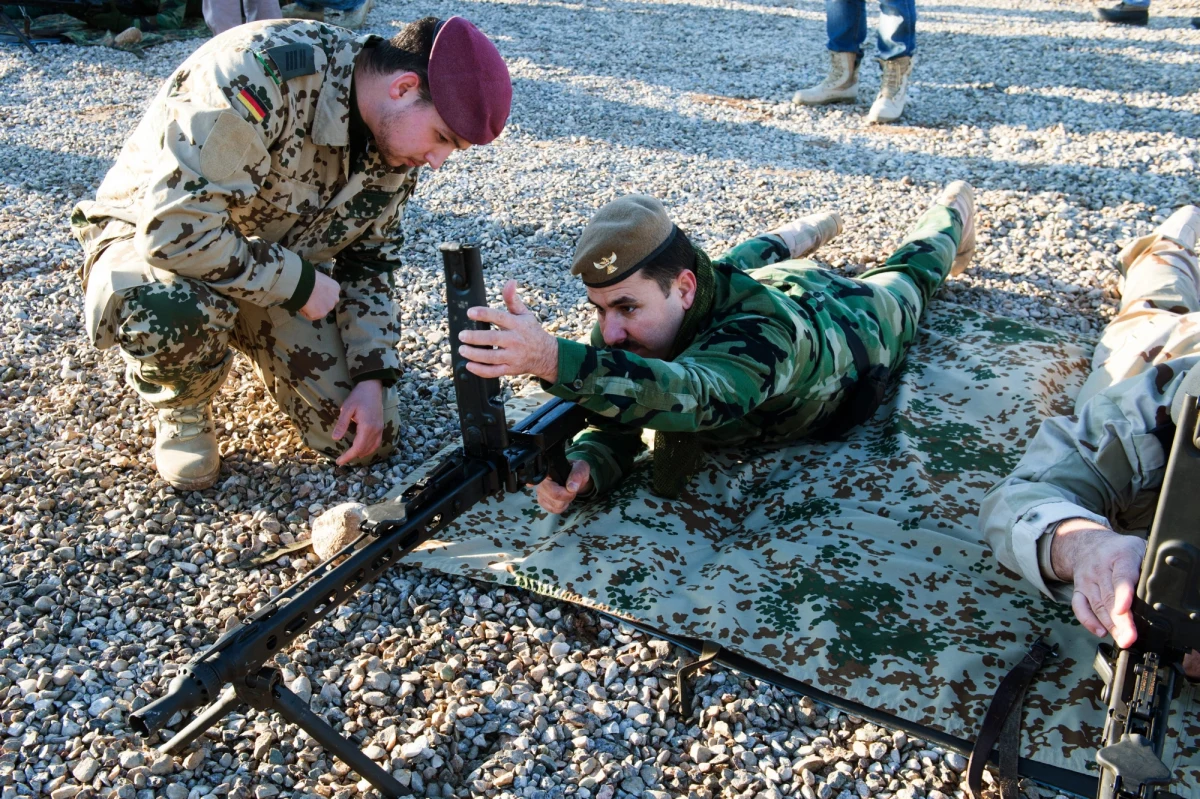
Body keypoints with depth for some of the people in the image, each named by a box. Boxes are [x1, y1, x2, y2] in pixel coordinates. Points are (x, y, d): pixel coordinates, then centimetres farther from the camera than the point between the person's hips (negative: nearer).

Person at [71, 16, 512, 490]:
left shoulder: (397, 137, -9)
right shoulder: (259, 74, -33)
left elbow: (369, 262, 2)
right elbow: (175, 228, -37)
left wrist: (373, 377, -9)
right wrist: (298, 283, -26)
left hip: (279, 270, 5)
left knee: (367, 439, -5)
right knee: (174, 313, -42)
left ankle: (263, 353, 25)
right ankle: (180, 410, -5)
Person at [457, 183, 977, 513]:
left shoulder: (763, 331, -55)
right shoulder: (623, 326, -36)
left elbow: (690, 397, -72)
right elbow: (614, 424, -28)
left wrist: (552, 359, -86)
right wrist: (582, 468, -53)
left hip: (848, 319, -2)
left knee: (906, 276, 32)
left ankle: (950, 215, 62)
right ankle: (811, 231, 63)